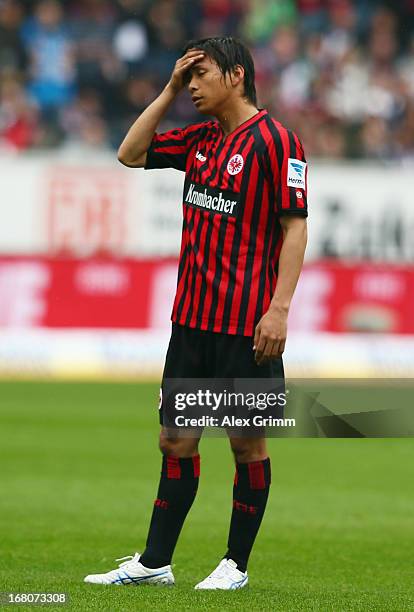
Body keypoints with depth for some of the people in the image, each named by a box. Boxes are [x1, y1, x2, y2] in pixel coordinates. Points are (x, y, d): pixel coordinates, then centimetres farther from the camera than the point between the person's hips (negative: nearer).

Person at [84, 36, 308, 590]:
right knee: (176, 440, 9)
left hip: (246, 325, -7)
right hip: (192, 317, 7)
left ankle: (236, 565, 11)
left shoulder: (275, 141, -9)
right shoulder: (199, 140, 12)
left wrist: (280, 307, -19)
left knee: (247, 443, 2)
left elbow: (295, 227, -12)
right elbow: (131, 154, 19)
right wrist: (170, 91, 9)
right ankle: (155, 562, 14)